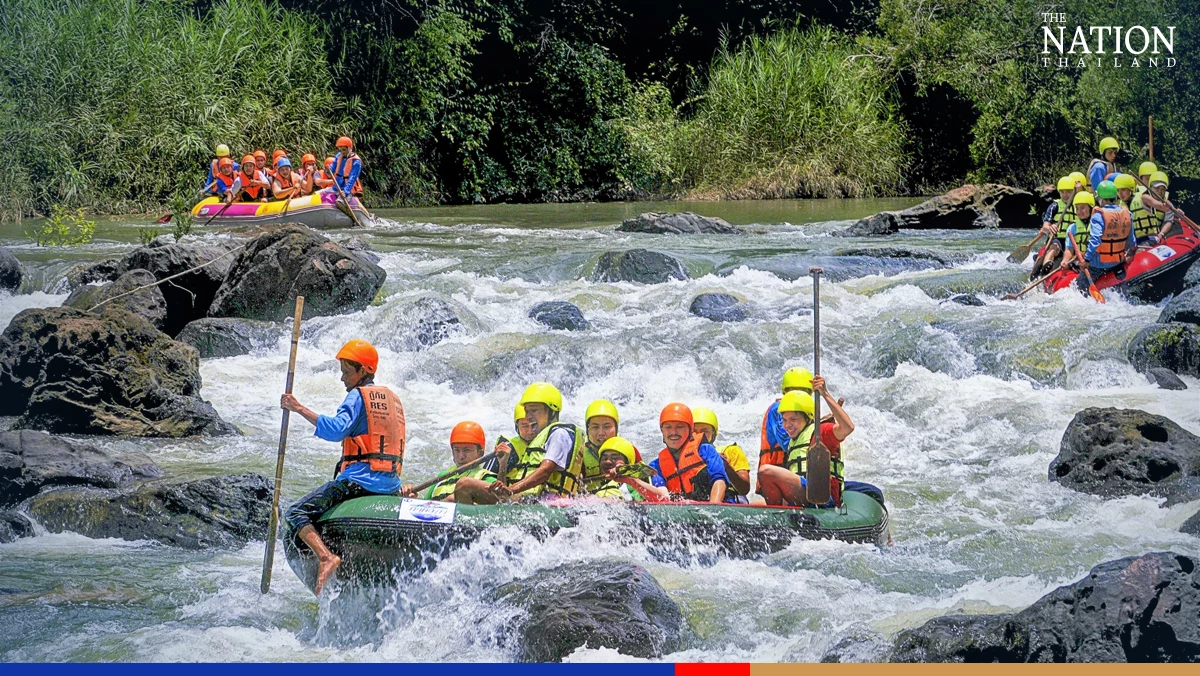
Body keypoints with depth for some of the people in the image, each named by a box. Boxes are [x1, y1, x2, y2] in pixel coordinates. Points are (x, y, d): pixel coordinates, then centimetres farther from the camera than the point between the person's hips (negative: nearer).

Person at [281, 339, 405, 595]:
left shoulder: (359, 395, -5)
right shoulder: (393, 399, 20)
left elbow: (337, 429, -22)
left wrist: (300, 409, -21)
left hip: (359, 480, -8)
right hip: (392, 486, 8)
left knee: (296, 513, -11)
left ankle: (326, 557, -33)